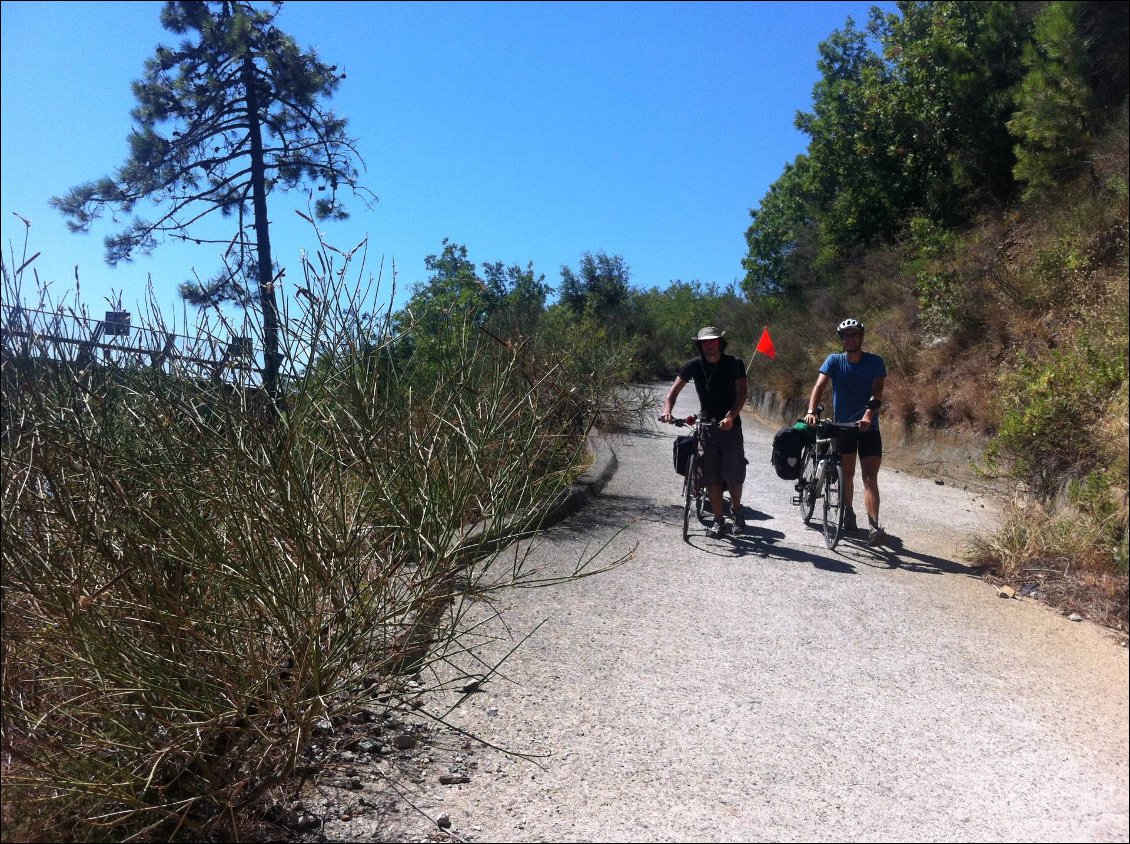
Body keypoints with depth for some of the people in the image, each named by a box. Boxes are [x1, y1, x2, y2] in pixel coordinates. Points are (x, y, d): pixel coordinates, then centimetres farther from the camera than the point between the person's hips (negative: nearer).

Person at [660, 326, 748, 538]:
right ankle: (719, 519, 12)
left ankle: (736, 509, 27)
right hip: (706, 425, 2)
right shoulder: (694, 365, -2)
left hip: (730, 426, -2)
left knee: (734, 475, 0)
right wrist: (667, 410, -20)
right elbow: (675, 389, -1)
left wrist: (730, 417, -28)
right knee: (711, 477, 1)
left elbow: (742, 393, -13)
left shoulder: (734, 364, -7)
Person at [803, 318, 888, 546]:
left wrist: (868, 416, -36)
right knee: (847, 473, 13)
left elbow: (877, 392, -17)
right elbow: (819, 386, -16)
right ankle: (848, 513, 34)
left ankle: (873, 527, -17)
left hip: (868, 426, -1)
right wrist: (811, 411, -33)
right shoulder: (834, 361, -3)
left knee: (870, 477, -10)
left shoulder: (875, 362, -5)